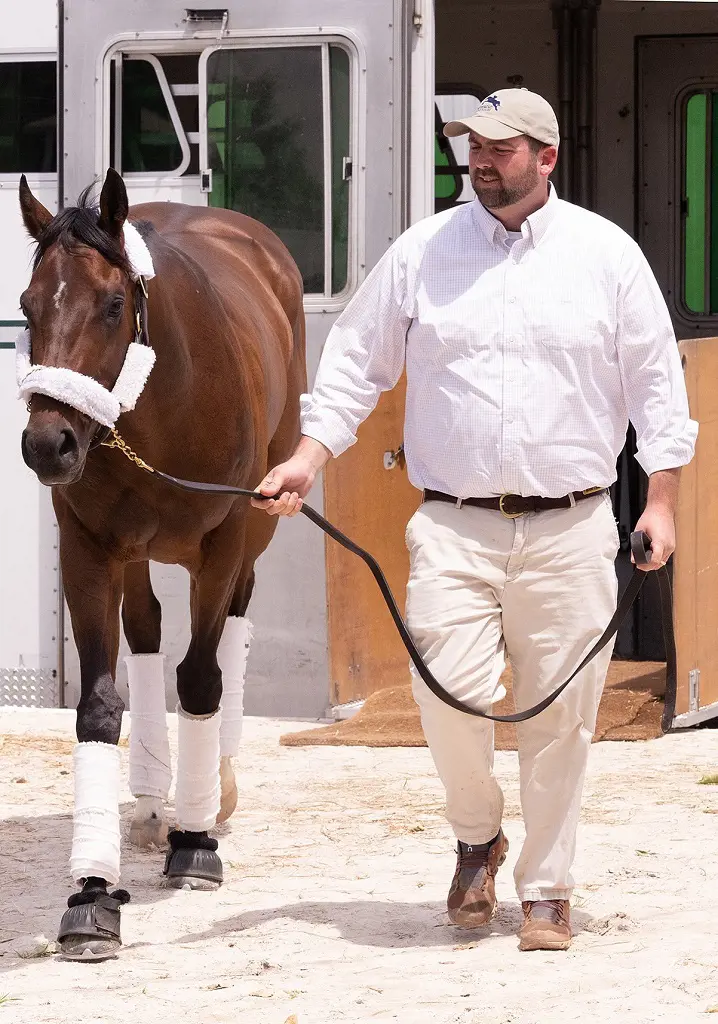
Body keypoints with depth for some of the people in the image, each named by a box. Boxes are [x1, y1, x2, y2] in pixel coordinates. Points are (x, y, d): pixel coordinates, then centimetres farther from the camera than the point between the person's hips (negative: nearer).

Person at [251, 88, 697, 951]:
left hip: (570, 529, 0)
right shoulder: (421, 252, 4)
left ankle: (546, 890, 17)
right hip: (454, 526, 0)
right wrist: (308, 459, -3)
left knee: (559, 716, 2)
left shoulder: (607, 255, 4)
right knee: (448, 690, -15)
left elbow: (655, 380, 8)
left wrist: (662, 500, 3)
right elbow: (356, 364, 9)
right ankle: (477, 836, 14)